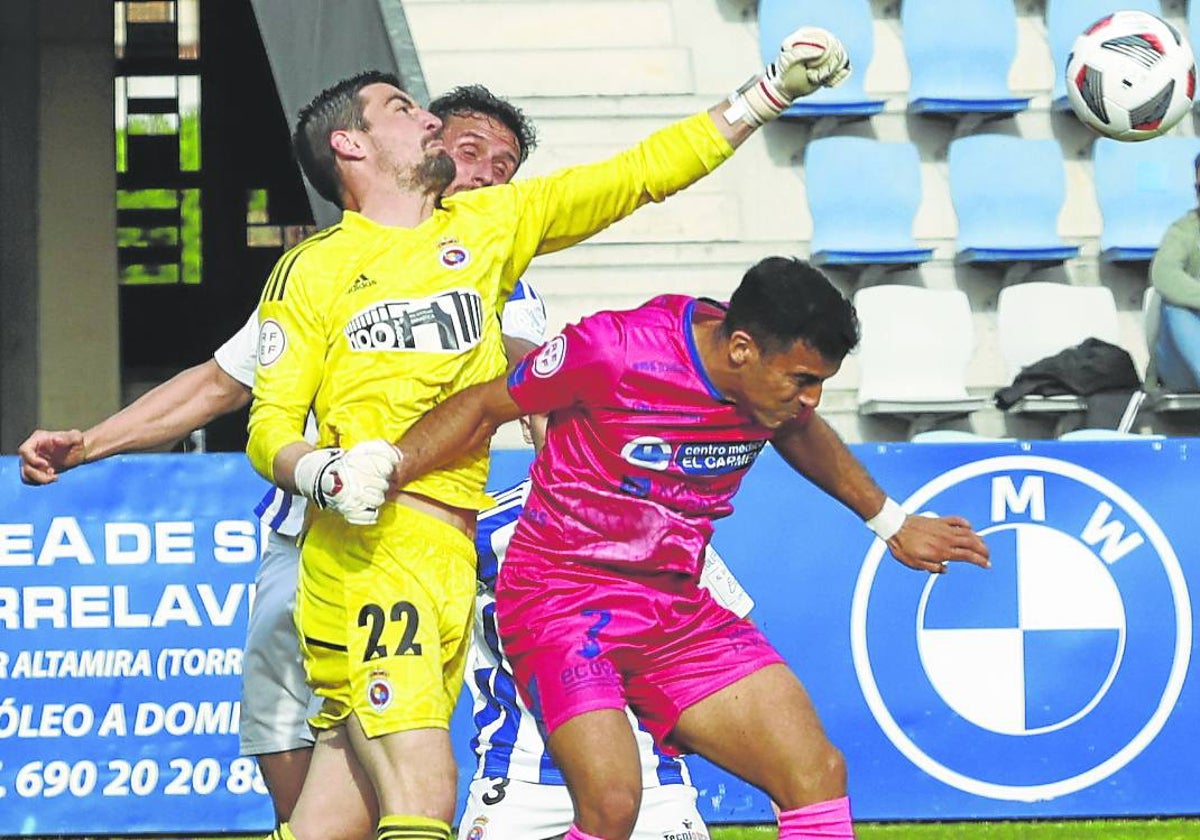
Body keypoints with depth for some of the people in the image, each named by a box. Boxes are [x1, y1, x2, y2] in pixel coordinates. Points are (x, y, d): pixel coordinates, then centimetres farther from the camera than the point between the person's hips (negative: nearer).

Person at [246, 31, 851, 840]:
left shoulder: (487, 223, 19)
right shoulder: (311, 270, 7)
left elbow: (637, 175, 22)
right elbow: (270, 430, 4)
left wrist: (770, 92, 19)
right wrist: (328, 475, -18)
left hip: (453, 562, 5)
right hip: (367, 558, -5)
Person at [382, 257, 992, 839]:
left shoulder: (775, 373, -3)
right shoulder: (613, 350, -21)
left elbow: (800, 435, 23)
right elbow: (485, 408, -7)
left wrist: (891, 523, 34)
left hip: (678, 611, 6)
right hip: (563, 597, -6)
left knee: (817, 771, -4)